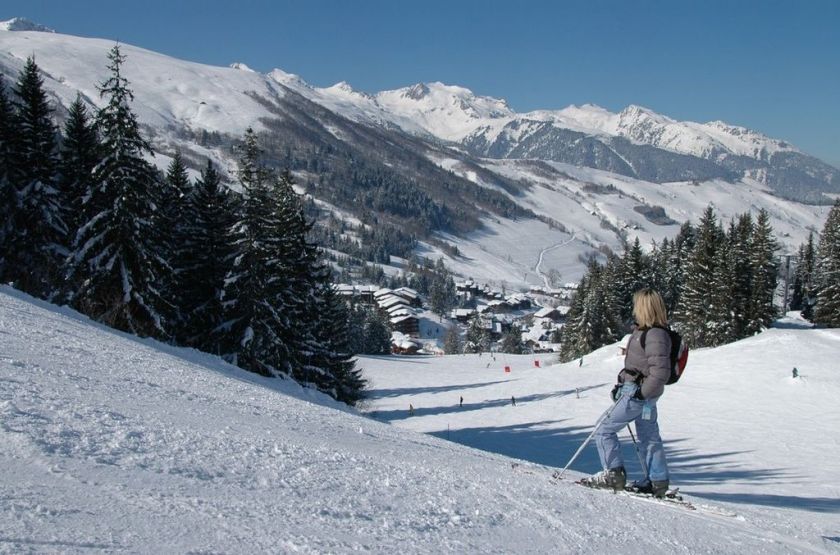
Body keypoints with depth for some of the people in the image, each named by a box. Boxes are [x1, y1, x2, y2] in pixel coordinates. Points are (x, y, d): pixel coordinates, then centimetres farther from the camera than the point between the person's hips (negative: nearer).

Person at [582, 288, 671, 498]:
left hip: (638, 394, -10)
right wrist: (621, 385, 19)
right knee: (649, 438, 14)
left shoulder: (655, 335, -22)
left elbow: (661, 372, -26)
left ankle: (614, 475, 4)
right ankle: (657, 482, 20)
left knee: (604, 431, -1)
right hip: (642, 393, 10)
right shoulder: (646, 331, 10)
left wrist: (641, 392, -21)